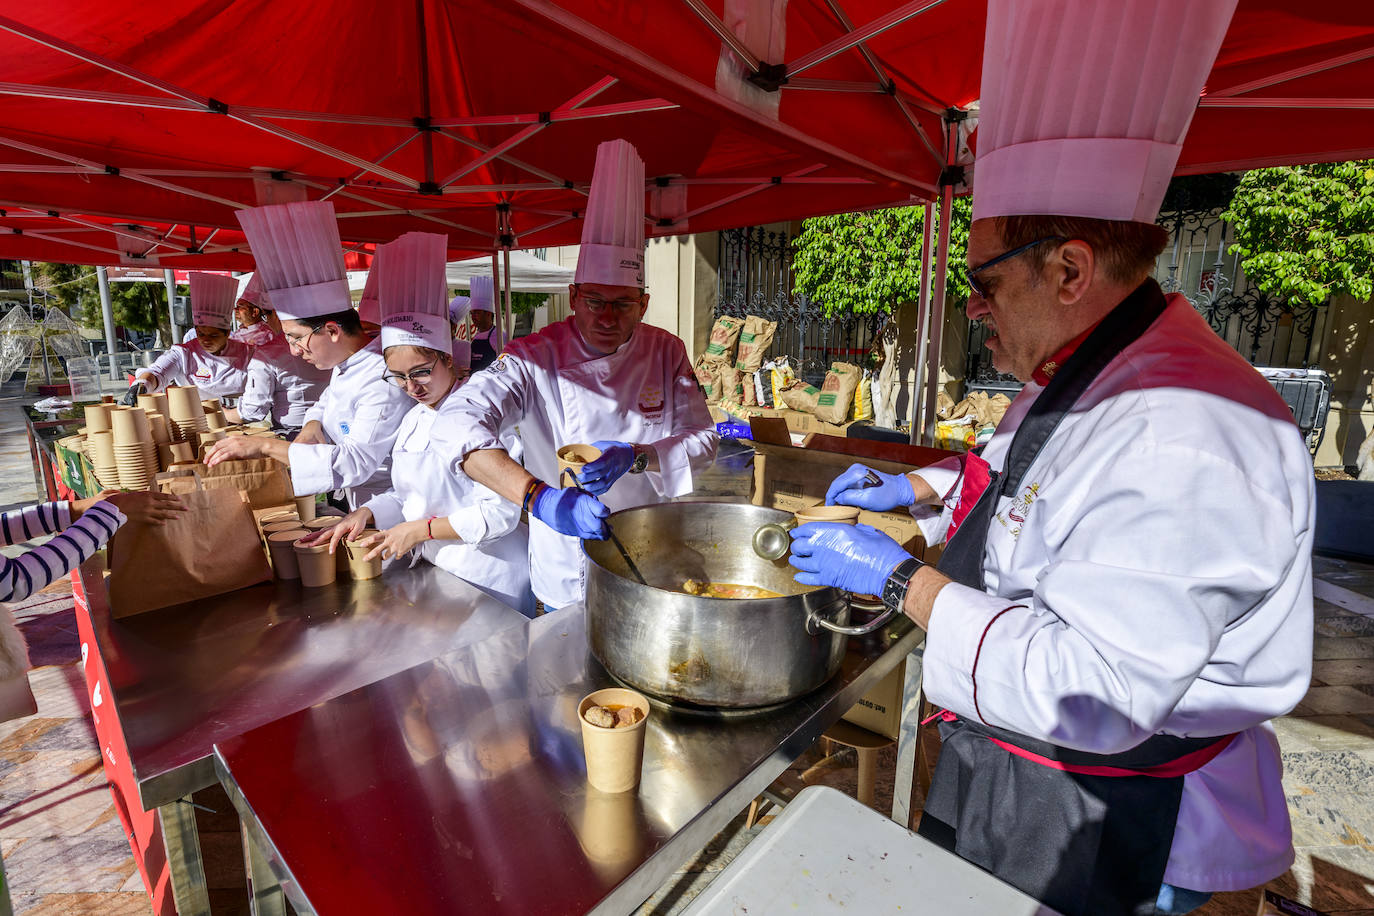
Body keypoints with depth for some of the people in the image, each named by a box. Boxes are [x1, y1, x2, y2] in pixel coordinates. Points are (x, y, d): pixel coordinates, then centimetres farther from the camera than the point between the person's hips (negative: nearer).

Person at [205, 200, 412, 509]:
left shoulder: (384, 380, -23)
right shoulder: (345, 363, 8)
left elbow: (357, 462, -29)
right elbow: (325, 404, 25)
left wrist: (266, 446, -25)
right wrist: (313, 425, 1)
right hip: (349, 502, 8)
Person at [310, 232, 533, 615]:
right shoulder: (415, 417, 8)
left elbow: (500, 514, -20)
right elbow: (407, 493, 17)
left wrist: (420, 530, -19)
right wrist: (366, 513, -1)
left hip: (488, 580, -7)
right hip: (434, 570, 8)